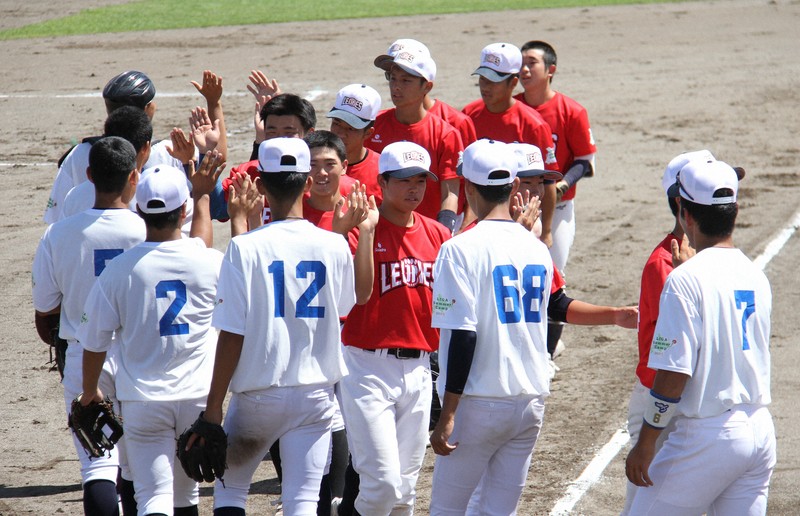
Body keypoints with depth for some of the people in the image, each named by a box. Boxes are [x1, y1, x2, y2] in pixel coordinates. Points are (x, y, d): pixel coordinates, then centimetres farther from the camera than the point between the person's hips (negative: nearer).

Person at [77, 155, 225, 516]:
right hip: (197, 397, 2)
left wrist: (89, 392, 17)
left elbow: (95, 342, -1)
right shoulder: (208, 263, -7)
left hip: (143, 401, -2)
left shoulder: (118, 269, -10)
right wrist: (202, 196, 34)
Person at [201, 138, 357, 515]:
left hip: (259, 395, -2)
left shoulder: (246, 248, -13)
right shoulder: (334, 246, -2)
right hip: (316, 392, 2)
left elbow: (231, 334, -12)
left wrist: (214, 404, -5)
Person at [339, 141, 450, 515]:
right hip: (368, 367, -6)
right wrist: (366, 230, -27)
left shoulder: (437, 235, 9)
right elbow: (358, 293, -21)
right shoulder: (361, 229, -8)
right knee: (383, 483, -12)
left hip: (417, 368, 6)